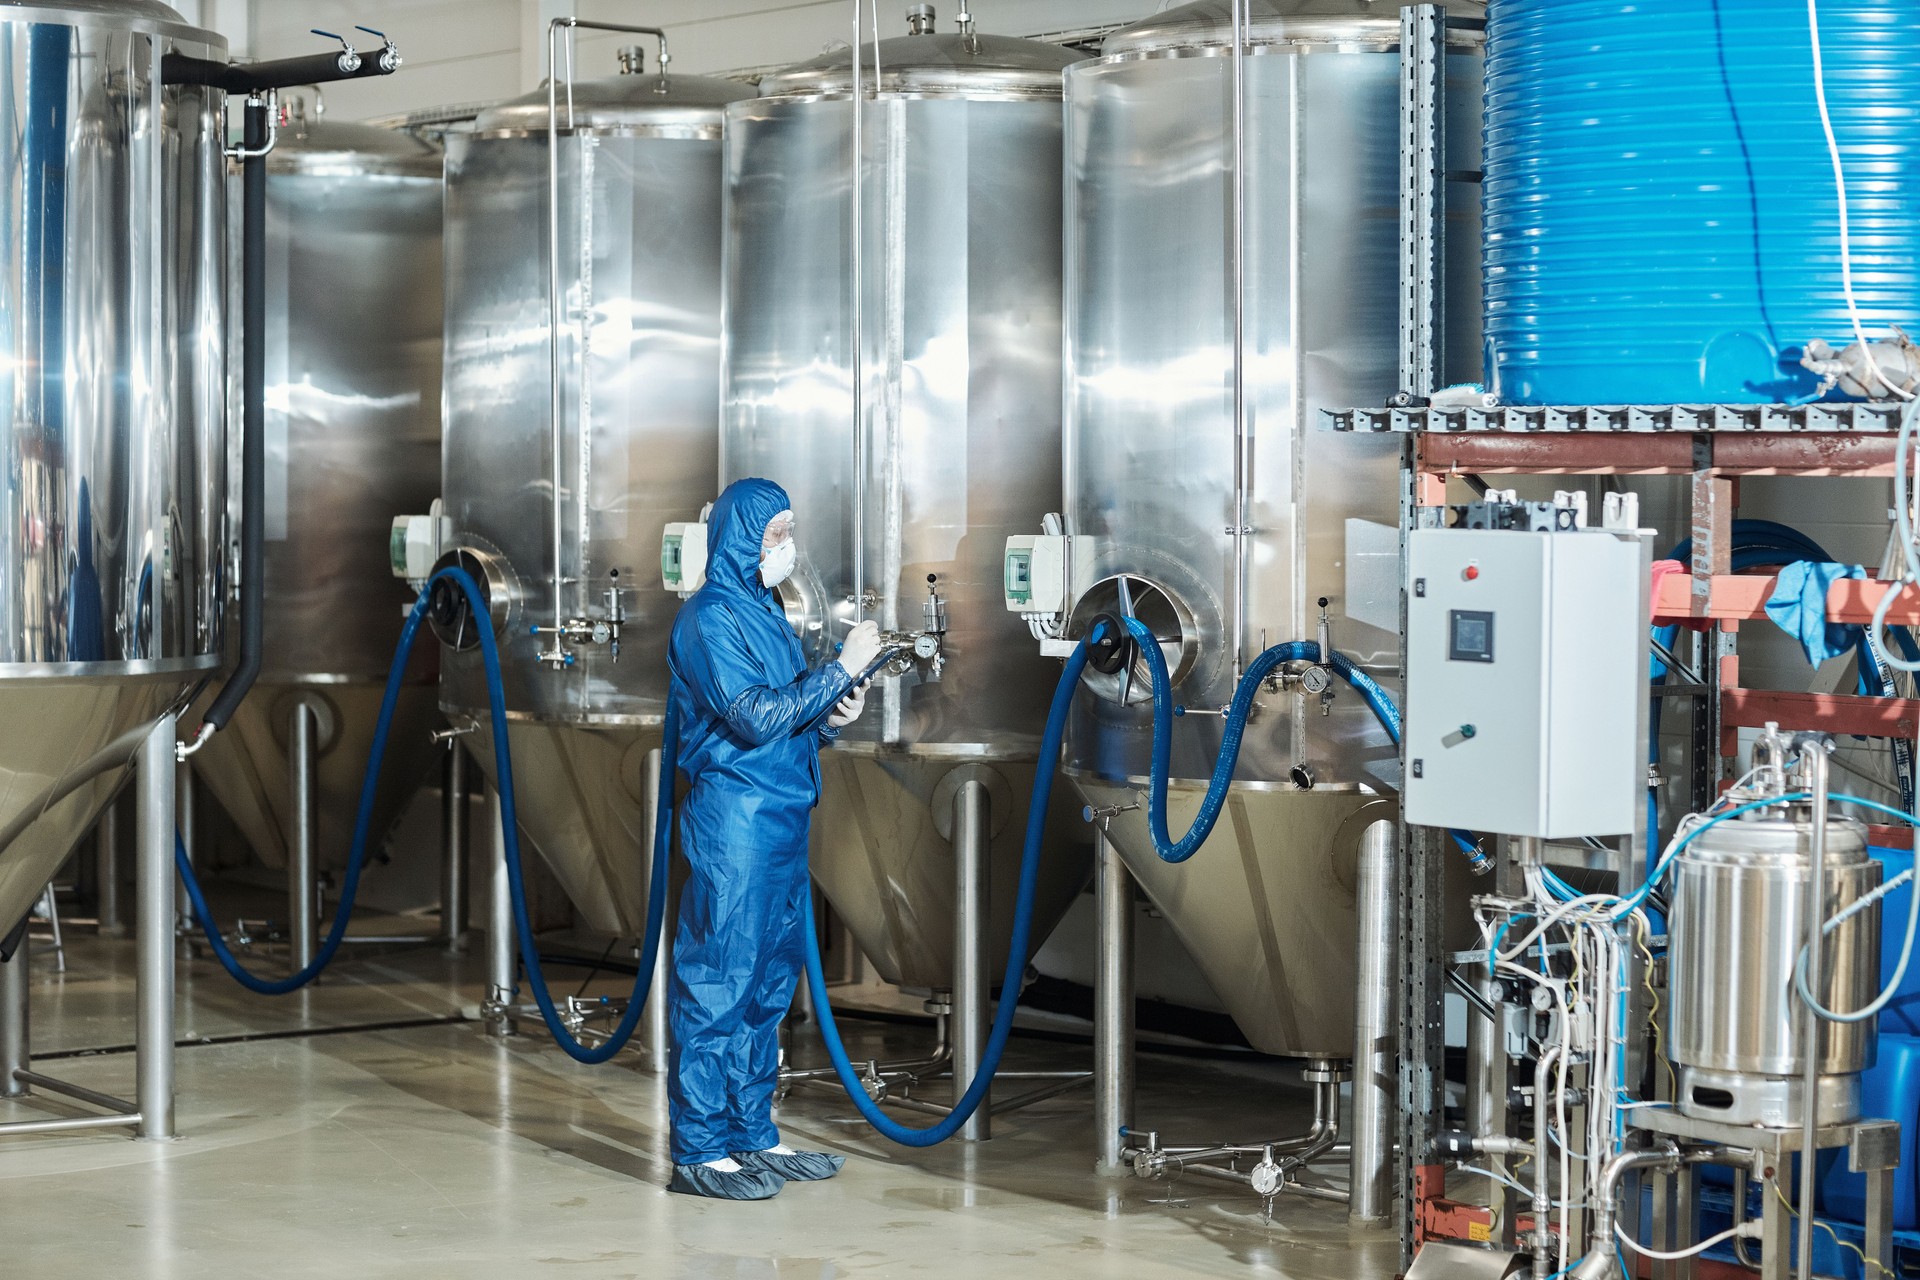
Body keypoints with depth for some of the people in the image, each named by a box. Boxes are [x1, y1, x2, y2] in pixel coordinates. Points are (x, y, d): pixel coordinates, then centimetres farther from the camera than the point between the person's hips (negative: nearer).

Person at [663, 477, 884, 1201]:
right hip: (734, 816, -9)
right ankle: (698, 1152, -4)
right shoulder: (710, 618, -11)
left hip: (783, 816, 9)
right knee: (718, 981, -6)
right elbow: (755, 717, -19)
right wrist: (840, 671, -15)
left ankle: (754, 1137, 19)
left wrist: (834, 716, 2)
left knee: (769, 982, 12)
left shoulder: (765, 612, 17)